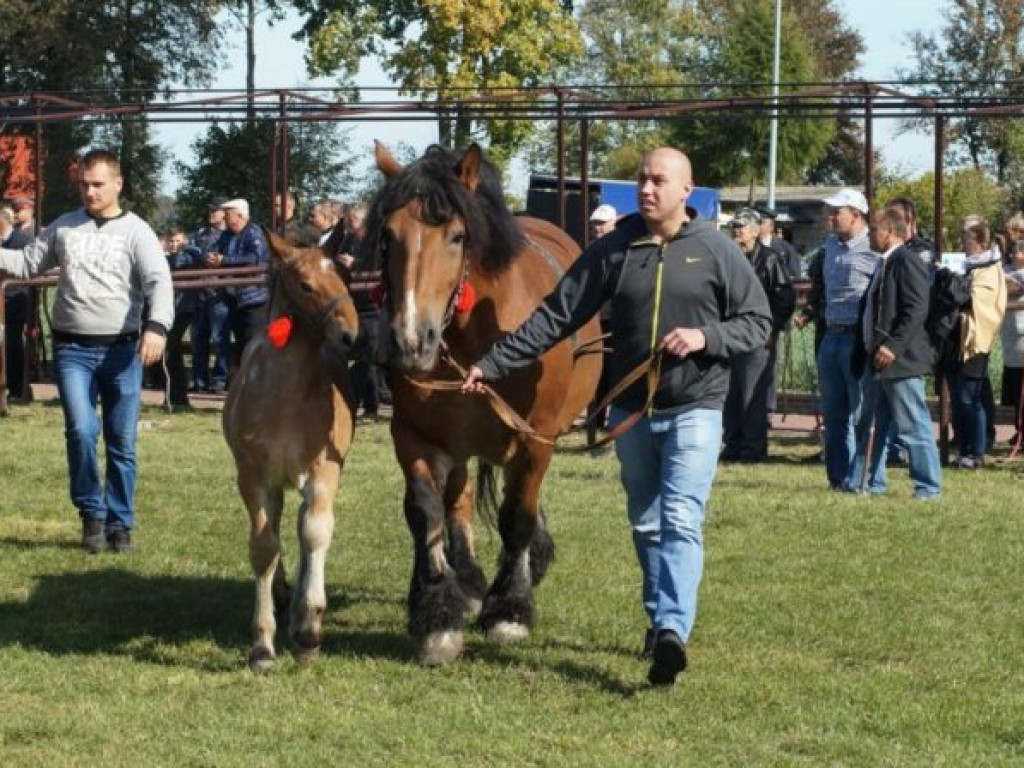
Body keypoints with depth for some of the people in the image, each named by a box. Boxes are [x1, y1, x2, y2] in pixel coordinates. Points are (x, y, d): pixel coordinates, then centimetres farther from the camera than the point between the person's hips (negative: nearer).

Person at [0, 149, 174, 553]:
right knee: (81, 430, -14)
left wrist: (156, 327, -30)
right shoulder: (63, 227, 9)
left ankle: (120, 523, 14)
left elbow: (159, 281, -14)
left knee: (121, 442, 3)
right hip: (72, 349, 1)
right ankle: (92, 513, 4)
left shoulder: (136, 231, -2)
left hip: (122, 350, -1)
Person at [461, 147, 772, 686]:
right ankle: (660, 620, 29)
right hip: (630, 410, 4)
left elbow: (758, 321, -1)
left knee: (680, 521, -16)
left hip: (695, 409, -4)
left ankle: (673, 631, -26)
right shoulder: (613, 251, -1)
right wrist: (494, 363, -7)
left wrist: (707, 336, -19)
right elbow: (555, 316, -1)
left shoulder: (716, 252, -6)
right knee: (645, 524, 14)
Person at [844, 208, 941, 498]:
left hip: (900, 361, -10)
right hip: (878, 360, 10)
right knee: (871, 425, 14)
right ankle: (867, 482, 22)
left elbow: (916, 310, -21)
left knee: (913, 427, -5)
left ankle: (928, 486, 0)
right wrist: (864, 354, 17)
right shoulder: (884, 264, 17)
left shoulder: (908, 261, -13)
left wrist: (893, 345, -26)